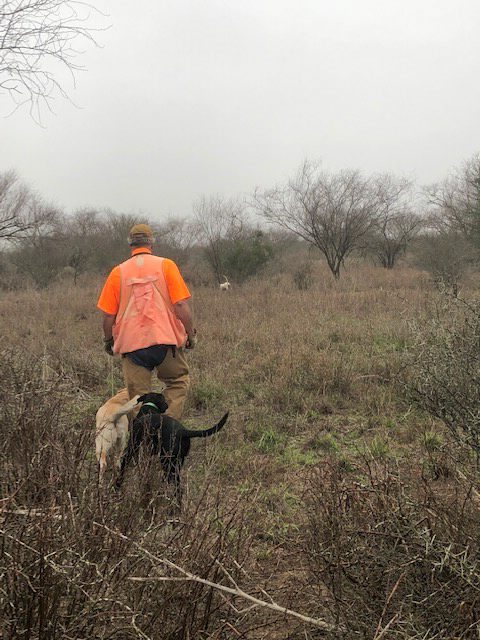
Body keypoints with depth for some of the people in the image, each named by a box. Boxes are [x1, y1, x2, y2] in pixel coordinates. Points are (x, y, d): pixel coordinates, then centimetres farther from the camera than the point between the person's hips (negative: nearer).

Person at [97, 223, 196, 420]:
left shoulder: (118, 272, 5)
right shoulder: (166, 265, 0)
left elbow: (108, 314, 5)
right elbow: (181, 304, -6)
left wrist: (108, 341, 20)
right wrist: (191, 334, 4)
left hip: (131, 344, 1)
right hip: (165, 340, -1)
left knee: (138, 397, 8)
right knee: (177, 383, 15)